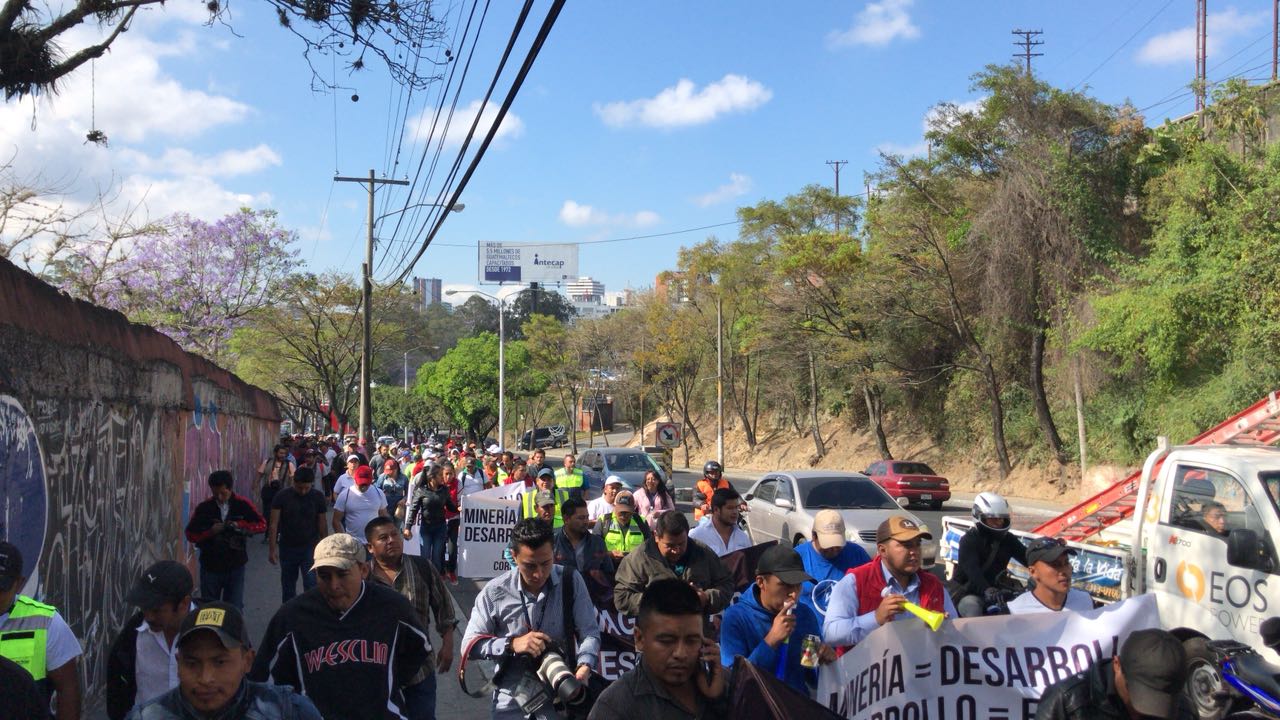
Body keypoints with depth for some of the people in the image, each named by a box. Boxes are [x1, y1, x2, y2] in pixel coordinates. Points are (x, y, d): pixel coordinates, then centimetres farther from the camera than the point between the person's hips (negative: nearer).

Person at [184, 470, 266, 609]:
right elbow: (190, 535, -3)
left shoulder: (243, 504, -6)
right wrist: (210, 532, -19)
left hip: (235, 566, 0)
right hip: (210, 567, 0)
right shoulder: (204, 508, -7)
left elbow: (262, 525, -1)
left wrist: (240, 525, -16)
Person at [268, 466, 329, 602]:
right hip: (287, 548, 1)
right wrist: (272, 548, -11)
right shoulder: (282, 496, -8)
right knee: (288, 586, 13)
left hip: (310, 548, -1)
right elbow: (274, 524, -7)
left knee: (311, 585, -11)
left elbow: (322, 525, 2)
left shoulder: (317, 497, -5)